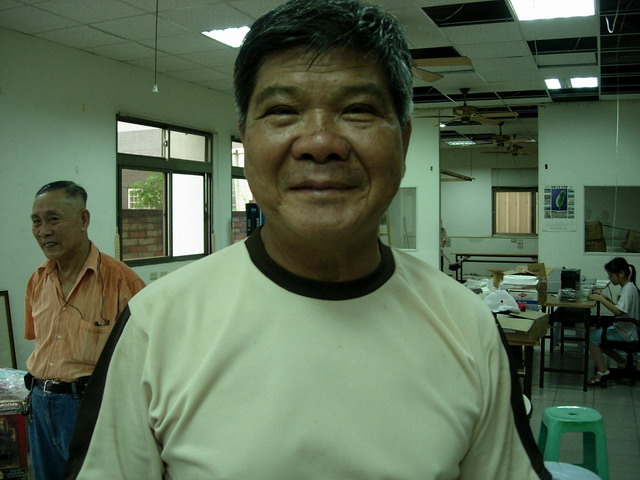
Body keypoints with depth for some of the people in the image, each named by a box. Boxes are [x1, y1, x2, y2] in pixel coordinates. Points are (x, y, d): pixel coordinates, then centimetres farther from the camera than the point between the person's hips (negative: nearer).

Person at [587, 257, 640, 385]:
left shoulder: (629, 289, -21)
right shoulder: (627, 287, 9)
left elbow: (618, 311, -33)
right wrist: (606, 298, 3)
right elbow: (620, 307, 17)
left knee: (592, 336, -14)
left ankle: (602, 371, -10)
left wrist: (601, 299, -26)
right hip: (623, 329, 10)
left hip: (626, 334, -10)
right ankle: (621, 362, 18)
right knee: (596, 334, 16)